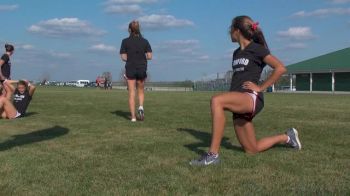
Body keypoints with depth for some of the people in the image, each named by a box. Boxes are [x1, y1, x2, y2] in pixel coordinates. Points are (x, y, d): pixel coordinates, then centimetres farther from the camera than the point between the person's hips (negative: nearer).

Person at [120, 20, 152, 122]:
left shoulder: (125, 41, -3)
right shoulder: (145, 41, 1)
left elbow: (123, 57, -6)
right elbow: (149, 56, -3)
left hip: (130, 69, -1)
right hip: (142, 69, 1)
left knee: (131, 93, 4)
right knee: (141, 91, 19)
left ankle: (133, 116, 2)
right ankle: (141, 107, -6)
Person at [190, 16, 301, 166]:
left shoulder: (257, 49, -1)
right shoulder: (236, 53, 20)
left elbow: (280, 68, -9)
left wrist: (261, 87, -11)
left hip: (252, 98, -8)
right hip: (239, 102, 8)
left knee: (216, 101, -35)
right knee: (252, 150, 10)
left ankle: (213, 155, -35)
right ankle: (286, 137, 34)